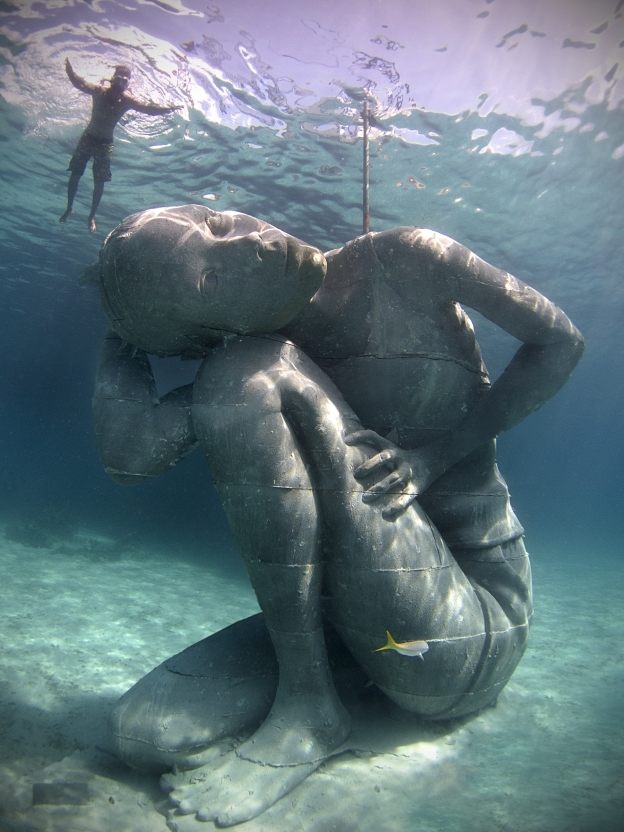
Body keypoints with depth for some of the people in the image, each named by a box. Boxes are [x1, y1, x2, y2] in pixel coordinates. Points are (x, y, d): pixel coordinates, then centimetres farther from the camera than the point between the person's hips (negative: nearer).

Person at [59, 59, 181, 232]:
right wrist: (69, 70, -43)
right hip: (88, 137, 0)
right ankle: (69, 208, 20)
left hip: (105, 142, 0)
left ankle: (92, 216, 11)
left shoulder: (127, 100, -13)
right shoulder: (100, 91, -14)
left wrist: (167, 109, -34)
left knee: (99, 181, -1)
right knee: (75, 174, 3)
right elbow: (79, 84, -25)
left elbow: (148, 108, -20)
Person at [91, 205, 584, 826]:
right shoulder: (252, 352, -1)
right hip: (357, 611, 4)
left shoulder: (404, 260, -6)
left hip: (475, 629, -3)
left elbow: (560, 341, -3)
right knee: (144, 733, -9)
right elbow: (128, 455, -14)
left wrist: (432, 454, -14)